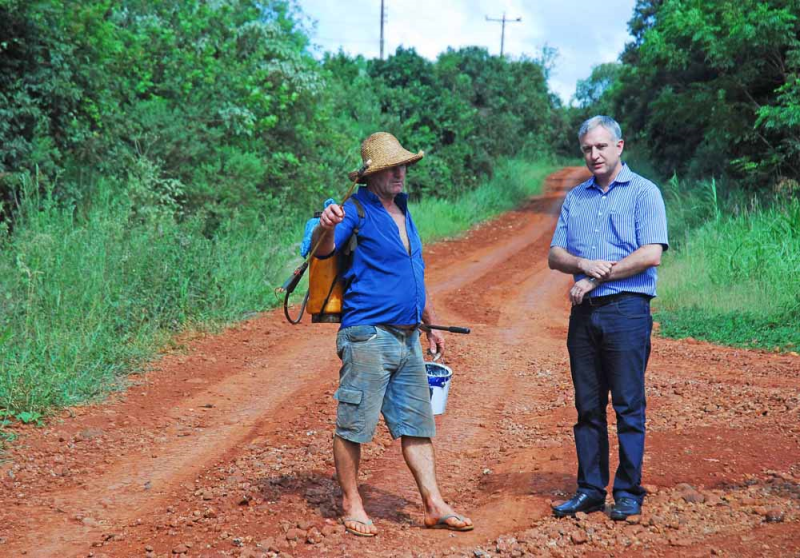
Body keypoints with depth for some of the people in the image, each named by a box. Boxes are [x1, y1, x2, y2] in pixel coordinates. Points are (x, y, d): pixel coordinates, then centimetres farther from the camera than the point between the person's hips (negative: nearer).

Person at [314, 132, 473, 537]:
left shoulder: (403, 211, 17)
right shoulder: (358, 210, -7)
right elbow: (324, 250, -24)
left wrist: (431, 324, 27)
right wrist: (327, 227, -46)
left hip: (407, 339, 8)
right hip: (368, 335, -8)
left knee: (417, 424, 10)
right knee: (354, 424, -1)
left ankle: (434, 505, 16)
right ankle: (351, 504, 11)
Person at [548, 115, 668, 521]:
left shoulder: (643, 192, 0)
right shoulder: (575, 198, 16)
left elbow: (651, 255, -11)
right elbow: (555, 255, 12)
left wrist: (596, 279, -10)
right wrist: (584, 264, -9)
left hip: (626, 309, -5)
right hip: (584, 313, 5)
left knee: (628, 407, -2)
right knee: (587, 407, 8)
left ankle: (629, 493, 6)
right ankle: (590, 490, 15)